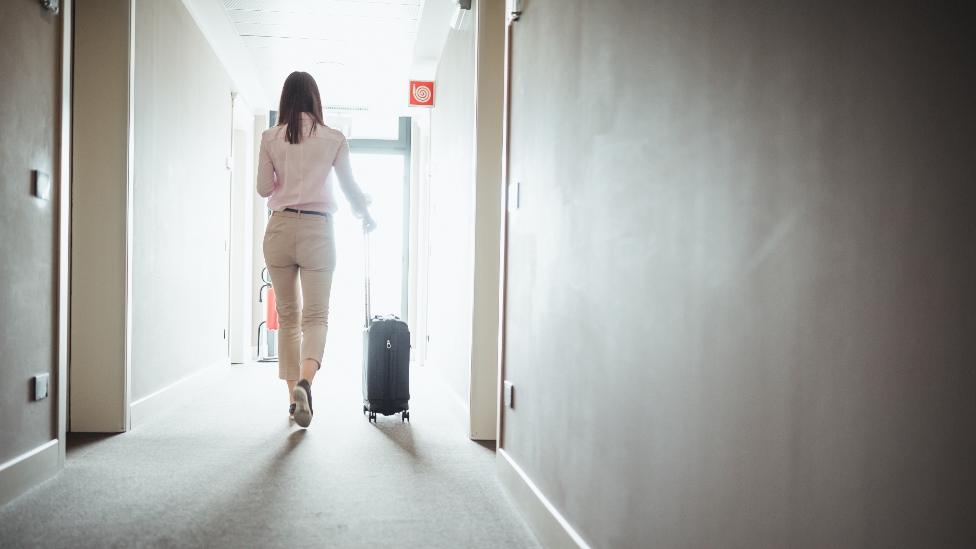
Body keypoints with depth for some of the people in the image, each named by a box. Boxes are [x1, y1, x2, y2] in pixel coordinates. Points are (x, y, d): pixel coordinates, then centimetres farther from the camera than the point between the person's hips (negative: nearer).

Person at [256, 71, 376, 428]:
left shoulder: (270, 138, 1)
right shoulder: (333, 139, 0)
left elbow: (263, 188, 4)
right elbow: (349, 186, 7)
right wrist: (366, 217, 25)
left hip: (280, 228, 2)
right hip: (317, 230, -1)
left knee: (288, 315, 11)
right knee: (315, 315, 0)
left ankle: (294, 396, 14)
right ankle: (305, 381, -25)